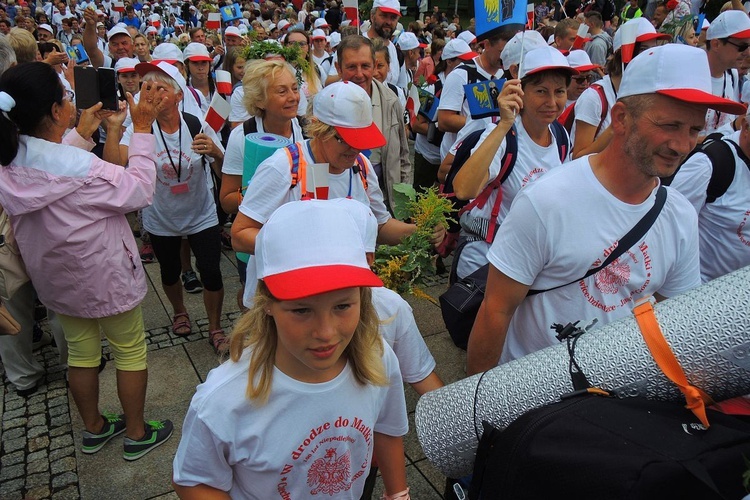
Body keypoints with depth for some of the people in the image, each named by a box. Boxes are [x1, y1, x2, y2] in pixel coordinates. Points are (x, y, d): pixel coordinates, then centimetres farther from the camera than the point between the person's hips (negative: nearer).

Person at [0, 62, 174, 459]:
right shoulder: (80, 168, -32)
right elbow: (139, 190, -22)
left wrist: (82, 134, 9)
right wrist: (141, 129, -18)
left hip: (55, 279, 7)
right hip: (106, 278, -7)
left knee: (81, 352, 22)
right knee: (130, 352, 13)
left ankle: (94, 428, 41)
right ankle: (137, 434, 28)